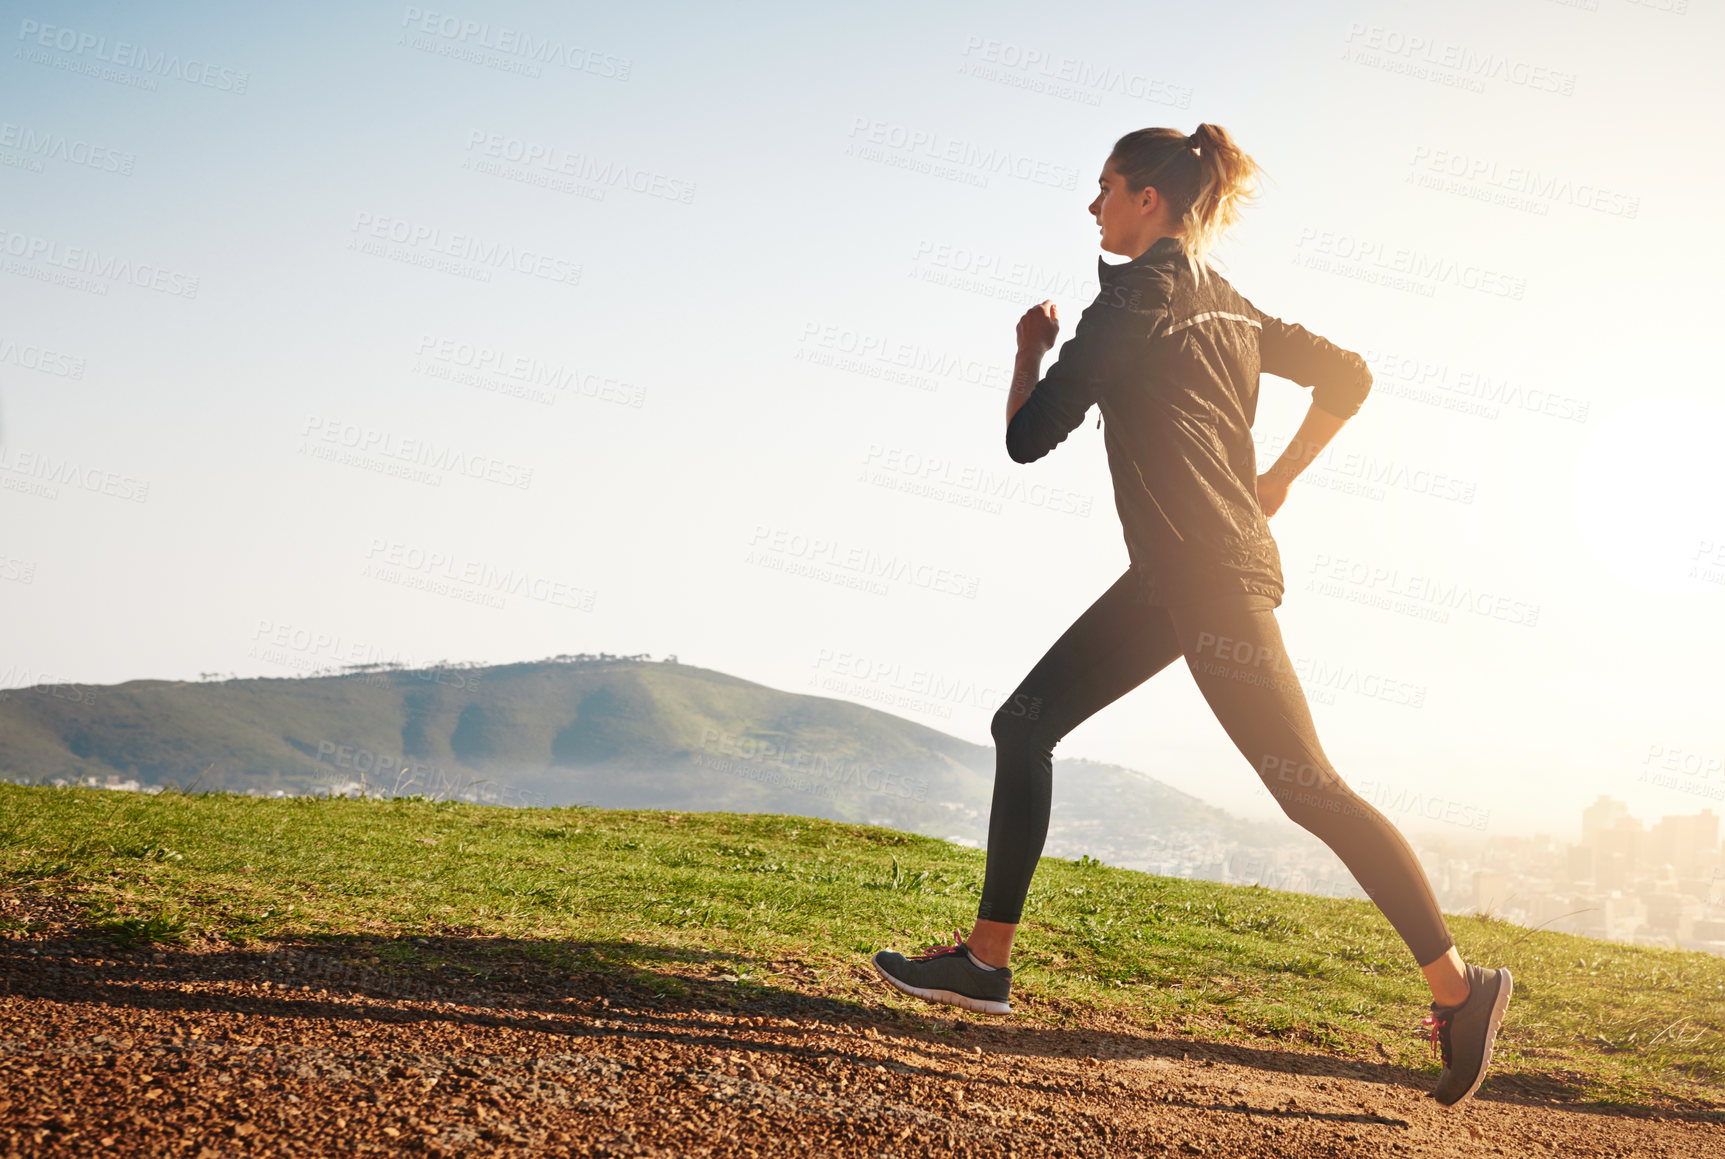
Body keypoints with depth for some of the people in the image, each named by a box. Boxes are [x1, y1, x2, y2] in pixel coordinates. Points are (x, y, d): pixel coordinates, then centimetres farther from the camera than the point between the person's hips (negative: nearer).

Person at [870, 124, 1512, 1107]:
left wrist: (1032, 349, 10)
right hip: (1171, 578, 10)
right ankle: (986, 960, 9)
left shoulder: (1138, 294, -9)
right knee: (1025, 726, 7)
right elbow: (1347, 376, 20)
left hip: (1211, 574, -10)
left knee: (1309, 786, -6)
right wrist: (1273, 487, 20)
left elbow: (1029, 437, -8)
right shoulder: (1226, 304, 17)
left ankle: (1459, 985, 3)